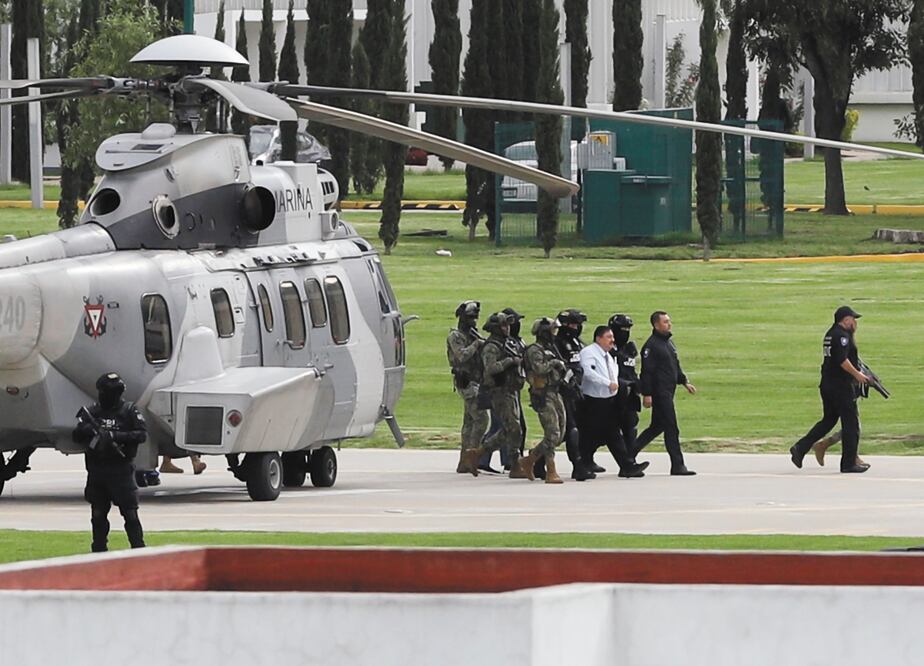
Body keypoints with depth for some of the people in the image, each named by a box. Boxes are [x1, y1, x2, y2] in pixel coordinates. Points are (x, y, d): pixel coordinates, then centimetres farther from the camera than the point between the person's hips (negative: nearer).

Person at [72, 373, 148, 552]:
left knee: (130, 512, -6)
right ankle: (99, 550, 17)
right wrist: (84, 431, -15)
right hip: (97, 471, 3)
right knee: (98, 514, 8)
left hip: (121, 470, -3)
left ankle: (139, 550, -3)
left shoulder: (129, 411, 0)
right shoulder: (91, 412, 8)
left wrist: (117, 436, -18)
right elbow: (76, 436, 9)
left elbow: (142, 434, -7)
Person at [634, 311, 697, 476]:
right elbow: (647, 371, -17)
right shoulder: (651, 345, -13)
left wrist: (684, 382, 19)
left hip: (668, 391, 10)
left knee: (657, 426, 16)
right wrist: (646, 394, -20)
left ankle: (631, 452, 25)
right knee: (671, 428, -8)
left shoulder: (669, 343, 16)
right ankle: (677, 466, -5)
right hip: (659, 392, -10)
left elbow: (676, 366, 26)